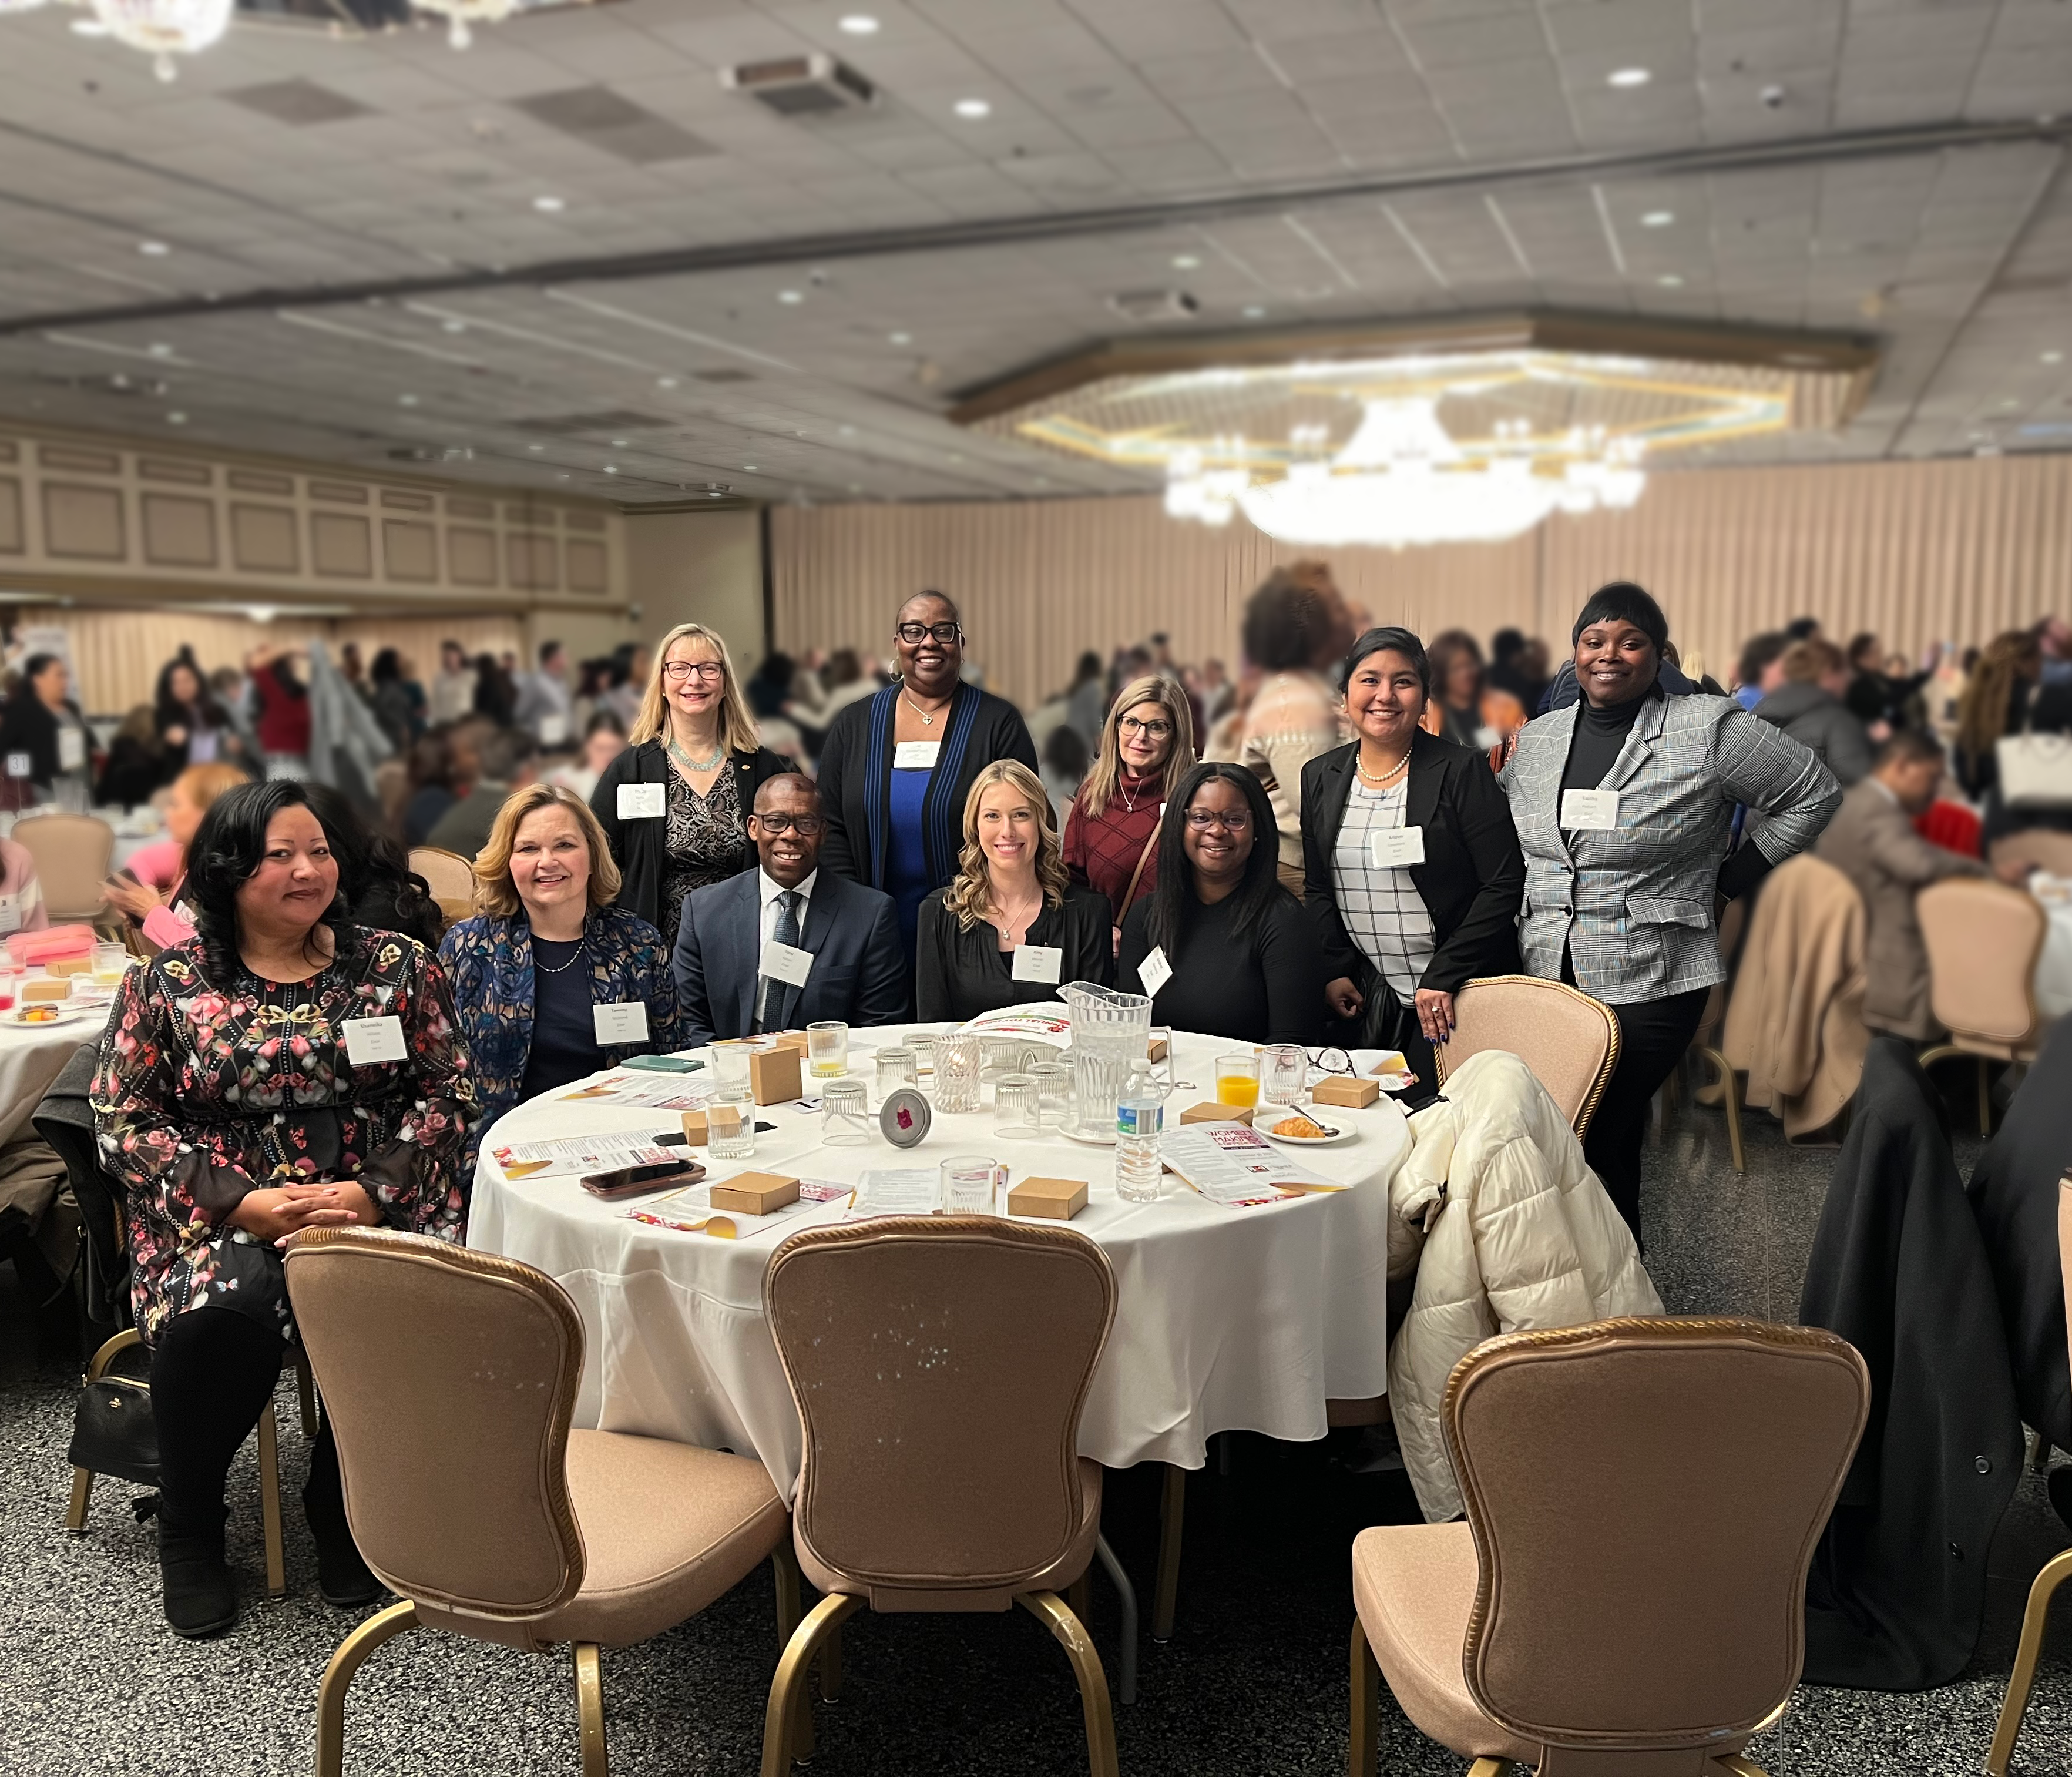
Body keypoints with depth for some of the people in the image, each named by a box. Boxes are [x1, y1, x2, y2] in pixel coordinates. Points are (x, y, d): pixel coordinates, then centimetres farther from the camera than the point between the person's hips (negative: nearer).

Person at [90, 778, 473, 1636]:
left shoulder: (398, 965, 8)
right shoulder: (165, 983, 6)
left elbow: (448, 1093, 5)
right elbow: (124, 1122, 2)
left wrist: (372, 1191, -12)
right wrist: (244, 1203, -12)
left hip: (374, 1206, 1)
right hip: (219, 1218, 0)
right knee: (222, 1313, -32)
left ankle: (343, 1509, -1)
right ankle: (188, 1533, -1)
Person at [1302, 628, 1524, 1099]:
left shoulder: (1462, 770, -8)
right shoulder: (1320, 777, 7)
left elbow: (1504, 885, -11)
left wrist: (1443, 978, -14)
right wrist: (1334, 971, 2)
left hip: (1456, 998, -4)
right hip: (1367, 997, 4)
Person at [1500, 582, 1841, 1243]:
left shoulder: (1709, 730, -6)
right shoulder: (1535, 740, 10)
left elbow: (1816, 792, 2)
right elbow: (1503, 846, 24)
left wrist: (1730, 879, 0)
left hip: (1647, 987, -4)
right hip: (1544, 979, 5)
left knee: (1604, 1145, -4)